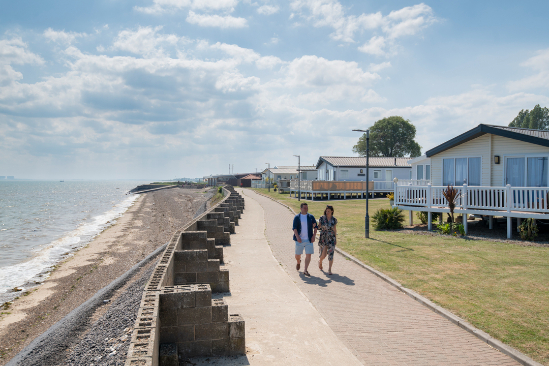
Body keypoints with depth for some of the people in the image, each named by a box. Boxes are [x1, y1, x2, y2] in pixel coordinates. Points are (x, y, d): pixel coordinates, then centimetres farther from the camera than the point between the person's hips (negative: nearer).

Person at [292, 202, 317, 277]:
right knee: (297, 255, 9)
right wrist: (297, 237, -19)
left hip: (309, 240, 1)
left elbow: (315, 227, 10)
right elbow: (294, 228, -6)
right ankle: (298, 262, 42)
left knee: (308, 254, -7)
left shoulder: (311, 217, 7)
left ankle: (305, 270, -1)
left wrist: (313, 236, -2)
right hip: (300, 239, -1)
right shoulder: (297, 217, 1)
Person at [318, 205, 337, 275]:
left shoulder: (334, 219, 2)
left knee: (331, 254, -5)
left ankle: (329, 269, 4)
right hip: (323, 238, -1)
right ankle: (320, 261, 34)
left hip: (331, 238, 1)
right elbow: (318, 227, 6)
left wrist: (335, 238, 12)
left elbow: (335, 229, 12)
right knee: (323, 254, 0)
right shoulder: (322, 218, -1)